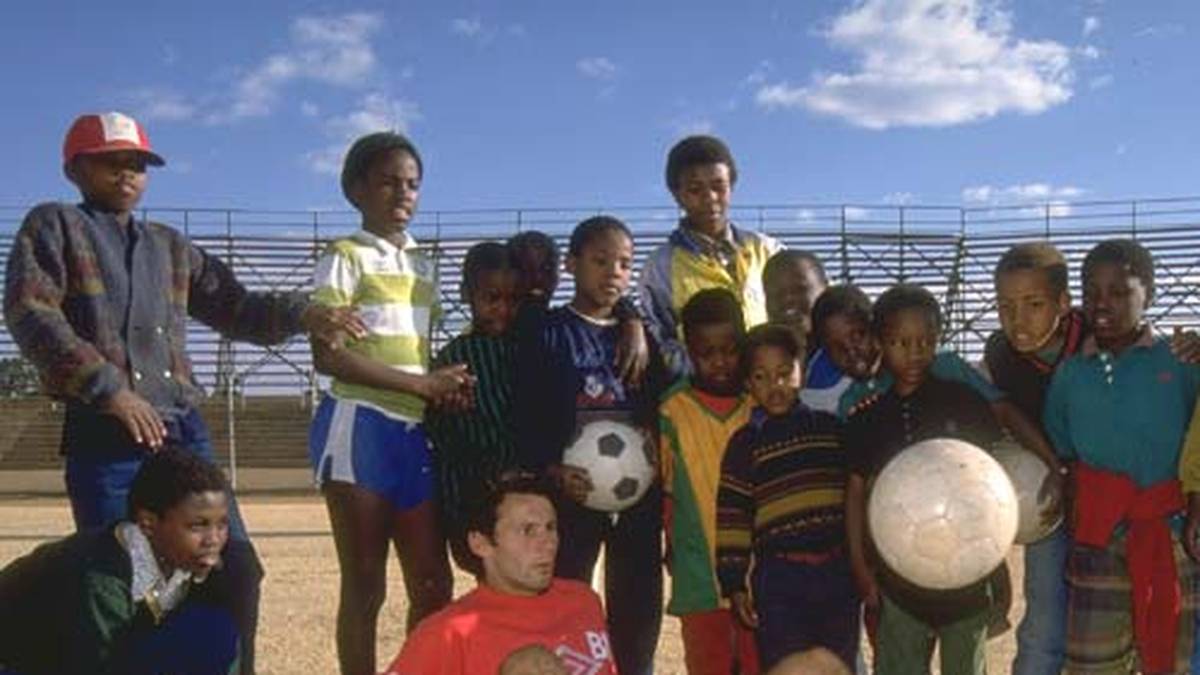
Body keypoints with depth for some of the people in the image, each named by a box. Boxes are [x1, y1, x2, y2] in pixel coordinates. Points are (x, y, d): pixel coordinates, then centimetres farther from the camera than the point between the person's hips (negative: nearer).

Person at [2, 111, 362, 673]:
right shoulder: (53, 226, 6)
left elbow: (233, 307, 21)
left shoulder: (172, 246, 23)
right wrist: (109, 389, -20)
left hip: (184, 431, 5)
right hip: (103, 435, -5)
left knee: (236, 567, 2)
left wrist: (302, 313, 1)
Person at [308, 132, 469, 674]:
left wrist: (445, 387, -2)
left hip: (414, 431, 7)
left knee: (433, 585, 7)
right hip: (360, 427, -6)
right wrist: (420, 384, -16)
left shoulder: (423, 265, 17)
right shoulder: (345, 258, -3)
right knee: (365, 587, 0)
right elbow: (327, 354, -14)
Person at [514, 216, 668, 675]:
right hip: (573, 493, -4)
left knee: (638, 610, 10)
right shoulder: (548, 333, 1)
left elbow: (662, 409, 12)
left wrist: (654, 438, -9)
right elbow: (528, 421, -6)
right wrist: (553, 472, -21)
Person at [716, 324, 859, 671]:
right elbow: (732, 517, -4)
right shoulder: (746, 442, -2)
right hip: (779, 580, -2)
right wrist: (734, 584, -7)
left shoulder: (833, 428, 6)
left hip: (839, 574, 3)